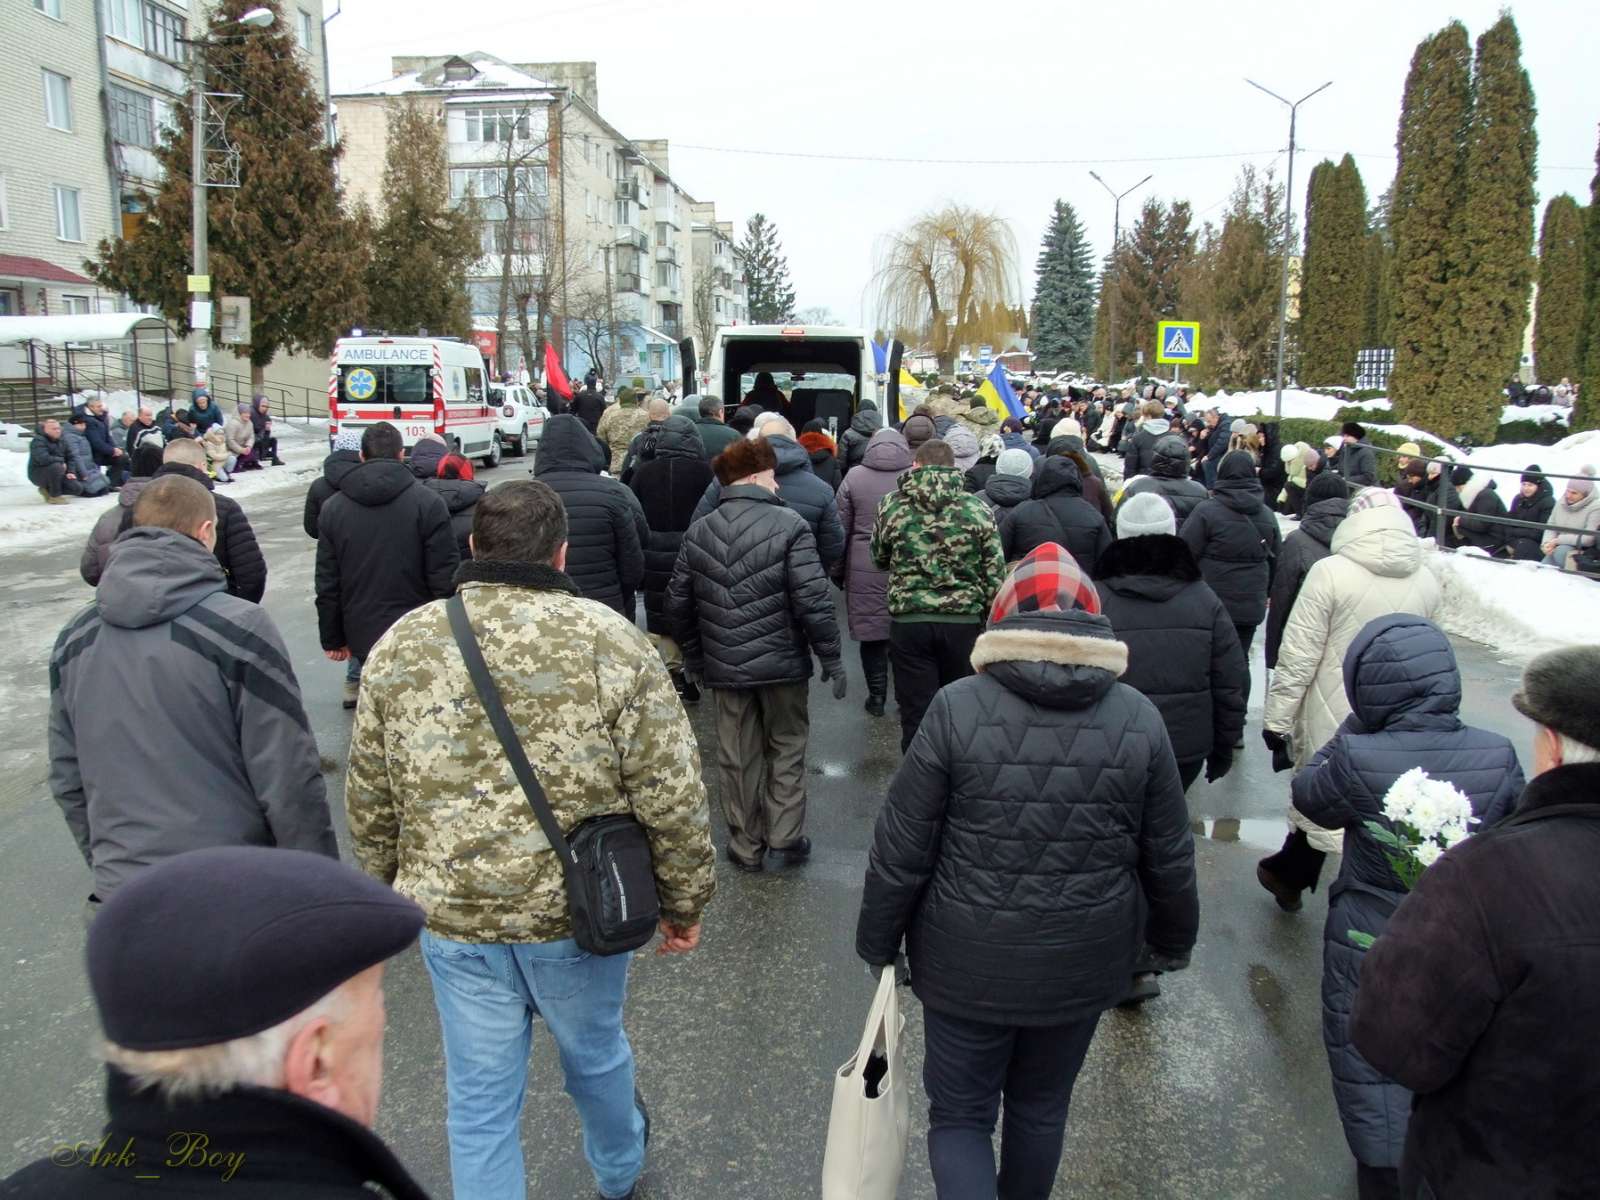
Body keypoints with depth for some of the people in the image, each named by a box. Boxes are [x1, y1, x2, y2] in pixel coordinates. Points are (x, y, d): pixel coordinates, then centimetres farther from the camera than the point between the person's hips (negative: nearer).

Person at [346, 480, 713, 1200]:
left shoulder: (399, 646, -5)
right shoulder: (608, 640, -14)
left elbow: (369, 801, 5)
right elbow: (672, 798, -12)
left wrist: (387, 889, 20)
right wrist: (684, 902, 1)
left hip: (451, 917, 1)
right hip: (578, 914, -1)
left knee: (478, 1098, 17)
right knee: (595, 1057, 25)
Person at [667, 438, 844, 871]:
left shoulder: (698, 531, 2)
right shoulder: (789, 525, -12)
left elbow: (678, 600, 7)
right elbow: (812, 599, -17)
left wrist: (693, 655, 19)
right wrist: (830, 656, -7)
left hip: (724, 667, 3)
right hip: (782, 663, -3)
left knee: (737, 757, 13)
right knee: (787, 749, 16)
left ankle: (746, 847, 22)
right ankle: (785, 839, 18)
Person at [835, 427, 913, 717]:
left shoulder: (854, 476, -1)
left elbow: (841, 527, 2)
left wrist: (839, 569, 11)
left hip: (864, 570, -1)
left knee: (871, 630, 8)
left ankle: (877, 696, 14)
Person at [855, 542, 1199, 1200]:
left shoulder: (956, 708, -16)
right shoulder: (1140, 718, -8)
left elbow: (901, 848, -12)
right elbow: (1169, 857, 0)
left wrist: (877, 942, 3)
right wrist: (1172, 941, 18)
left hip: (968, 964, -3)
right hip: (1084, 966, 3)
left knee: (959, 1115, 16)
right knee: (1042, 1107, 25)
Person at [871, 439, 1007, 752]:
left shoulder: (892, 505, 0)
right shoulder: (978, 509, 0)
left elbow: (879, 558, 14)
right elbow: (995, 575, -1)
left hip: (909, 621, -1)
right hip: (964, 621, 1)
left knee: (916, 714, 5)